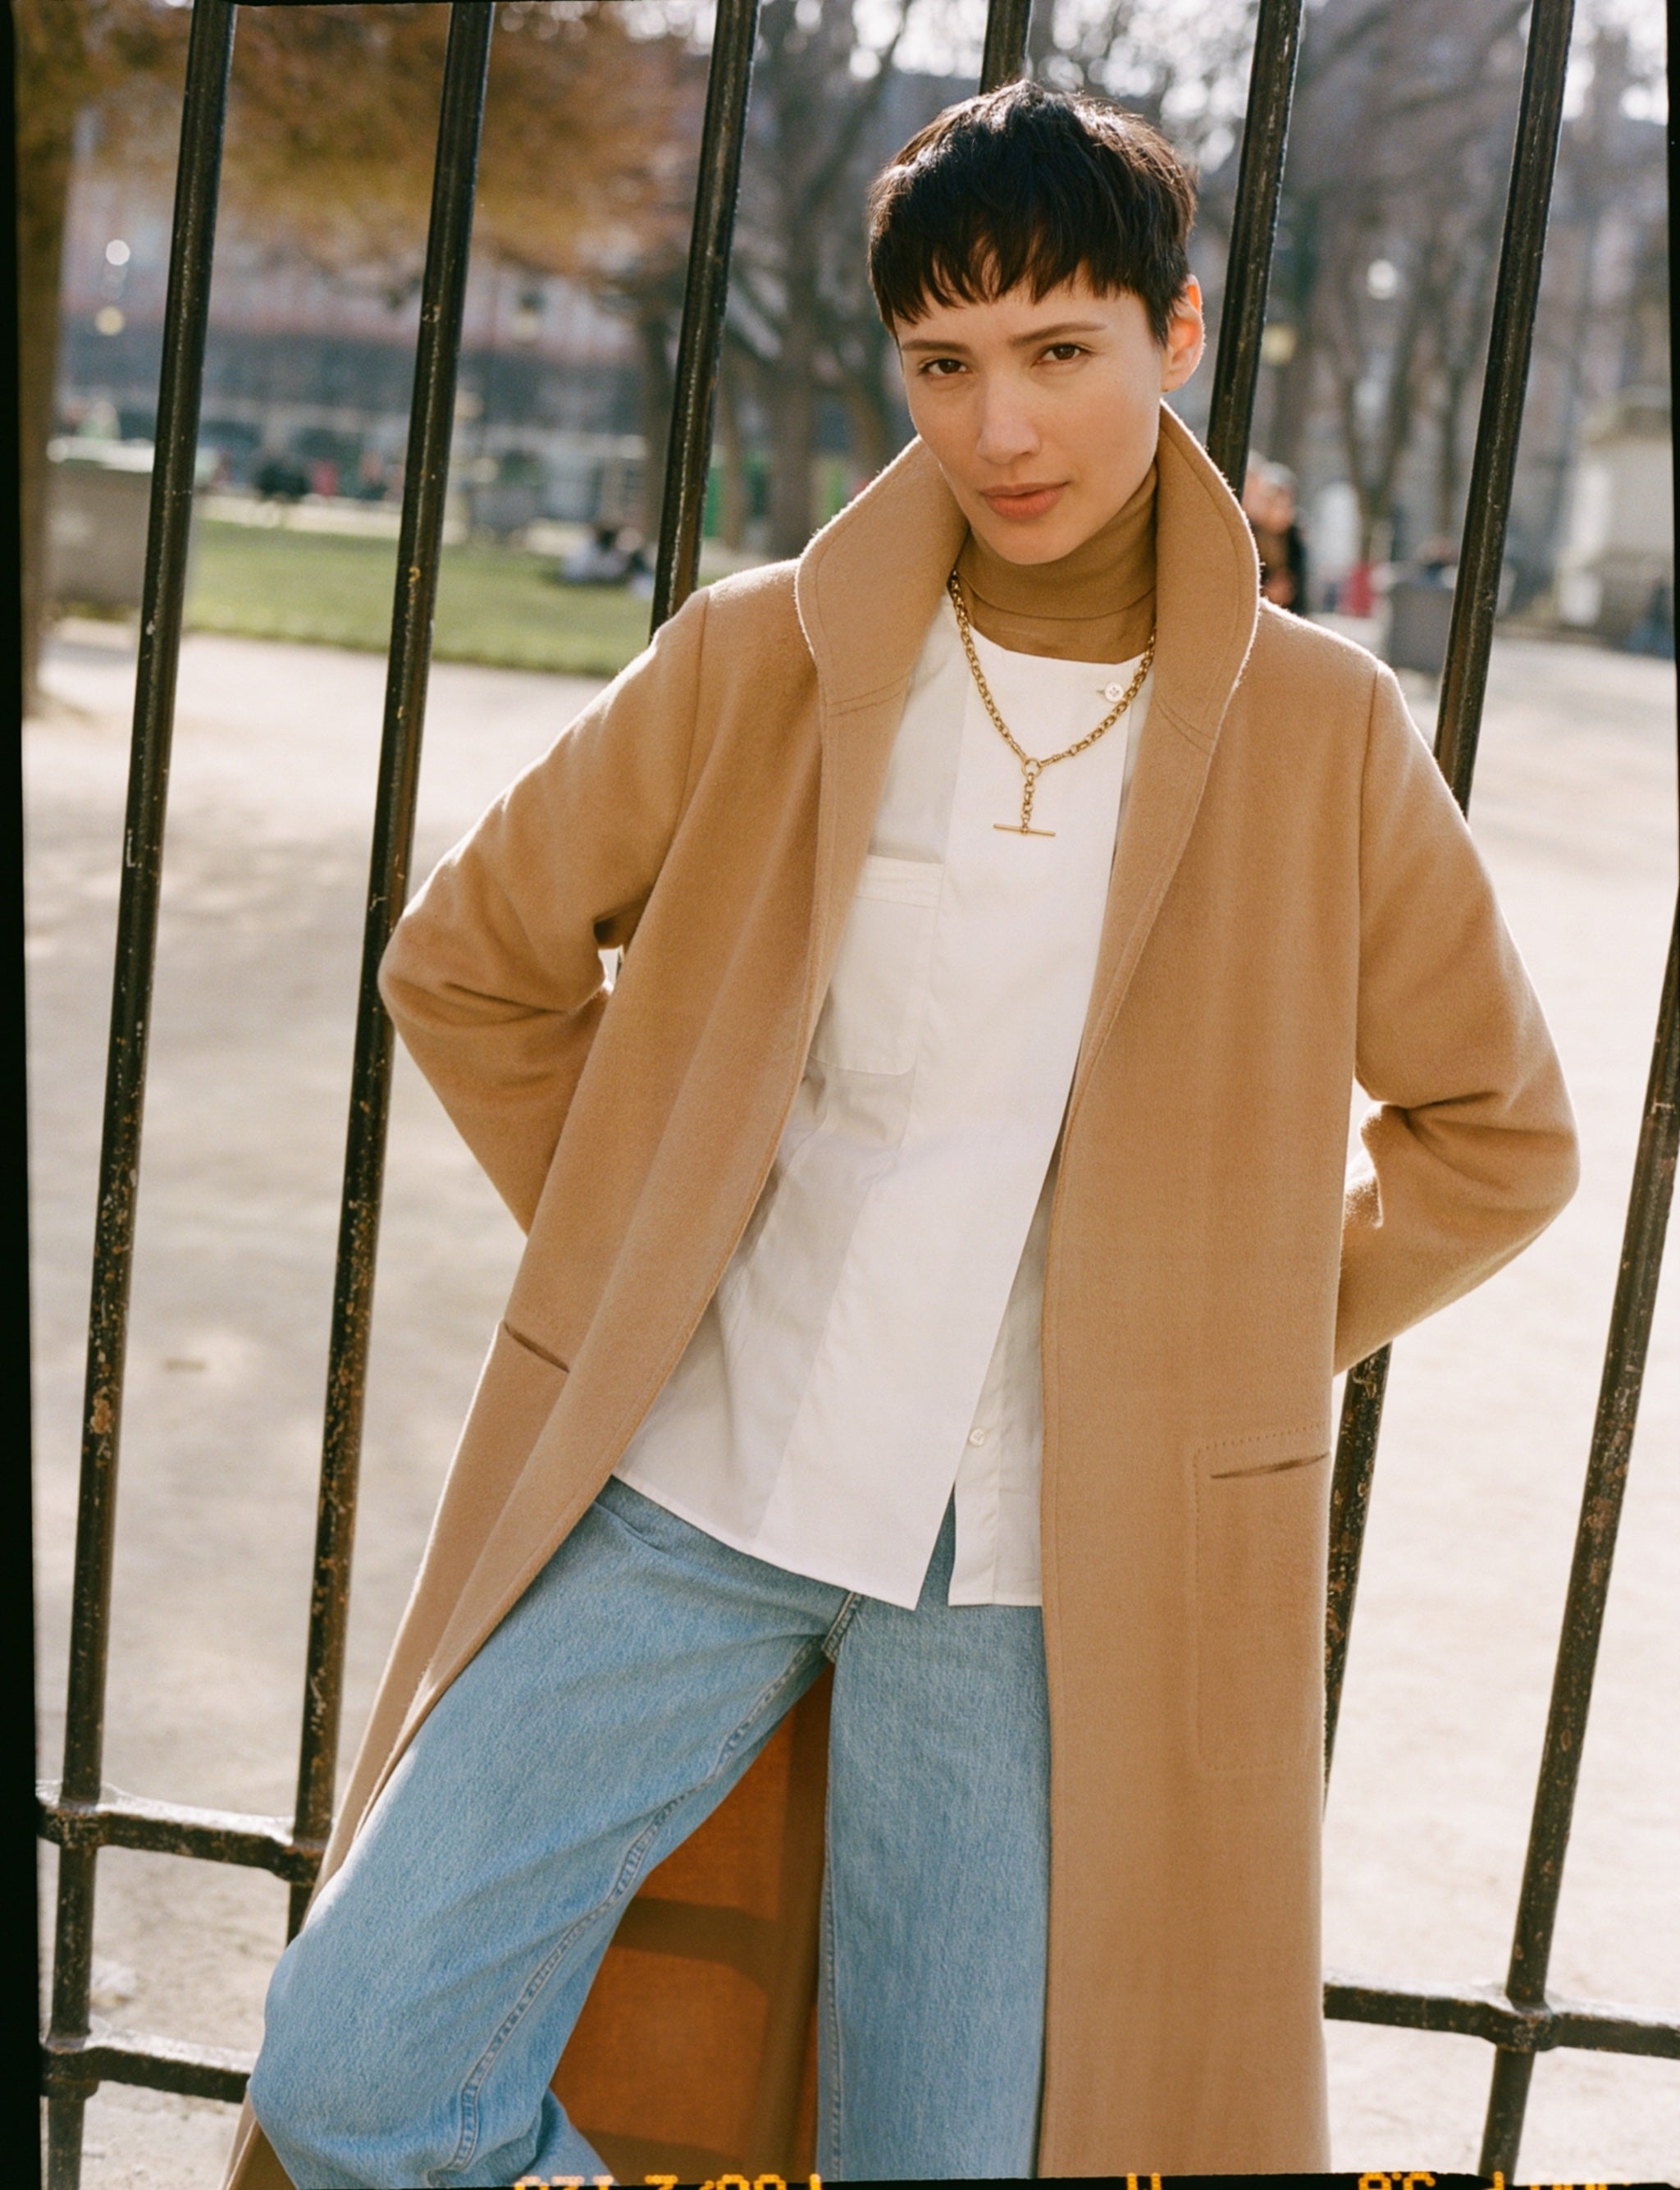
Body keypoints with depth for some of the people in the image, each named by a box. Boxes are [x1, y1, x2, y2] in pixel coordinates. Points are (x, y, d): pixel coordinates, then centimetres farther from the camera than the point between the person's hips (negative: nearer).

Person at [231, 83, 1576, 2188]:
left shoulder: (1320, 734, -2)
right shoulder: (761, 660, -2)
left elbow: (1496, 1134, 10)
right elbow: (469, 961, 11)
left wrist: (1230, 1354, 4)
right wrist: (638, 1259, 6)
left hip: (1044, 1573, 0)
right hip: (701, 1497, 1)